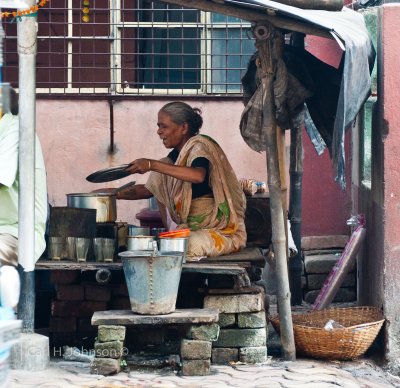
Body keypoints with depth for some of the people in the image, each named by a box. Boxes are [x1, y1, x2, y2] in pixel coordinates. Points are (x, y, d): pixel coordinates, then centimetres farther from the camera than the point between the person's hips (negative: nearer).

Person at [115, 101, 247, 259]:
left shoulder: (199, 145, -13)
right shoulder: (175, 157, 11)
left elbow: (198, 176, -36)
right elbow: (148, 190, 20)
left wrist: (152, 165, -35)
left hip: (222, 231, -9)